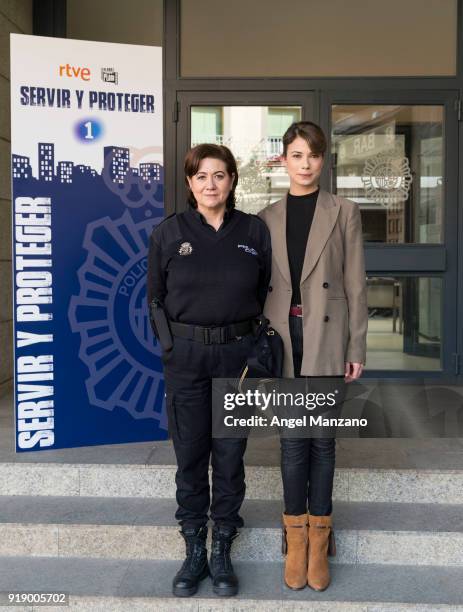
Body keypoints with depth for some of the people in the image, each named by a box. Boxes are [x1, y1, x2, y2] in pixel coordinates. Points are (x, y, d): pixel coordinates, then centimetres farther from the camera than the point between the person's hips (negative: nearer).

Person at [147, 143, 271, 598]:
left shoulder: (255, 231, 2)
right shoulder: (168, 232, 1)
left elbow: (267, 293, 5)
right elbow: (155, 297, 5)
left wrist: (259, 347, -4)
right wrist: (173, 344, -3)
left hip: (237, 354, 0)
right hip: (184, 357, 0)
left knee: (229, 455, 8)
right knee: (190, 455, 8)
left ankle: (222, 551, 24)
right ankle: (194, 551, 24)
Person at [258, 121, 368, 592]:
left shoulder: (344, 212, 2)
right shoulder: (267, 217, 8)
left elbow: (355, 284, -1)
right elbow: (260, 284, 8)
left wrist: (356, 347, -4)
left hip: (327, 336, -1)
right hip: (282, 336, 2)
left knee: (322, 437, 6)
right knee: (292, 438, 6)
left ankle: (319, 538, 20)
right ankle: (296, 536, 21)